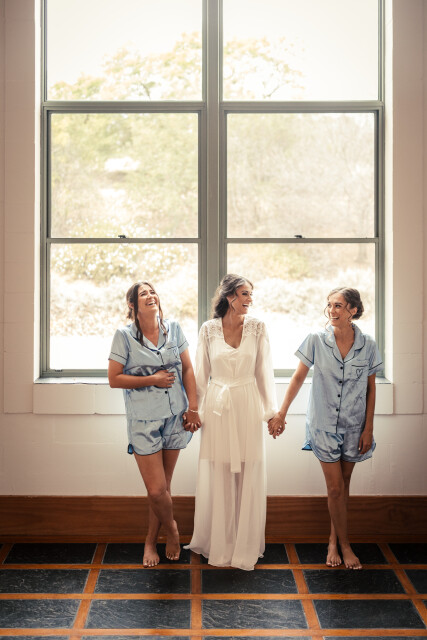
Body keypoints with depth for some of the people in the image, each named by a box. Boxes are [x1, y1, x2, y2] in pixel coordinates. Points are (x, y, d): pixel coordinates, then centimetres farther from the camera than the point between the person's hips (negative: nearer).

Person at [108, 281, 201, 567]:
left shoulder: (174, 329, 3)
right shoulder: (124, 336, -6)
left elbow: (188, 369, 6)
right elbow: (114, 379, -6)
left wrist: (193, 407, -1)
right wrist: (152, 379, -12)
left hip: (174, 417, 3)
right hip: (144, 421, -3)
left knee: (163, 487, 11)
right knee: (156, 490, -6)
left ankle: (151, 540, 31)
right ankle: (171, 527, 25)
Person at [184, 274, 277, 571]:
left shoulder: (257, 327, 1)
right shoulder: (208, 329, 1)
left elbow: (264, 370, 4)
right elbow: (201, 373, 6)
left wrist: (272, 409, 2)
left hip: (248, 406, 0)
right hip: (217, 406, 0)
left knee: (248, 477, 4)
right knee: (218, 477, 6)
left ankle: (245, 547, 18)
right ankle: (218, 546, 20)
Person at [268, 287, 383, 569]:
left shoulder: (367, 345, -6)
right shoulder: (316, 341, -9)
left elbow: (371, 388, 3)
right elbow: (298, 378, 0)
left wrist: (369, 428, 2)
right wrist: (281, 413, -2)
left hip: (354, 425, 1)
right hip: (324, 424, -1)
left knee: (343, 483, 10)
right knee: (335, 486, -1)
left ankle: (334, 539, 26)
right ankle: (344, 545, 15)